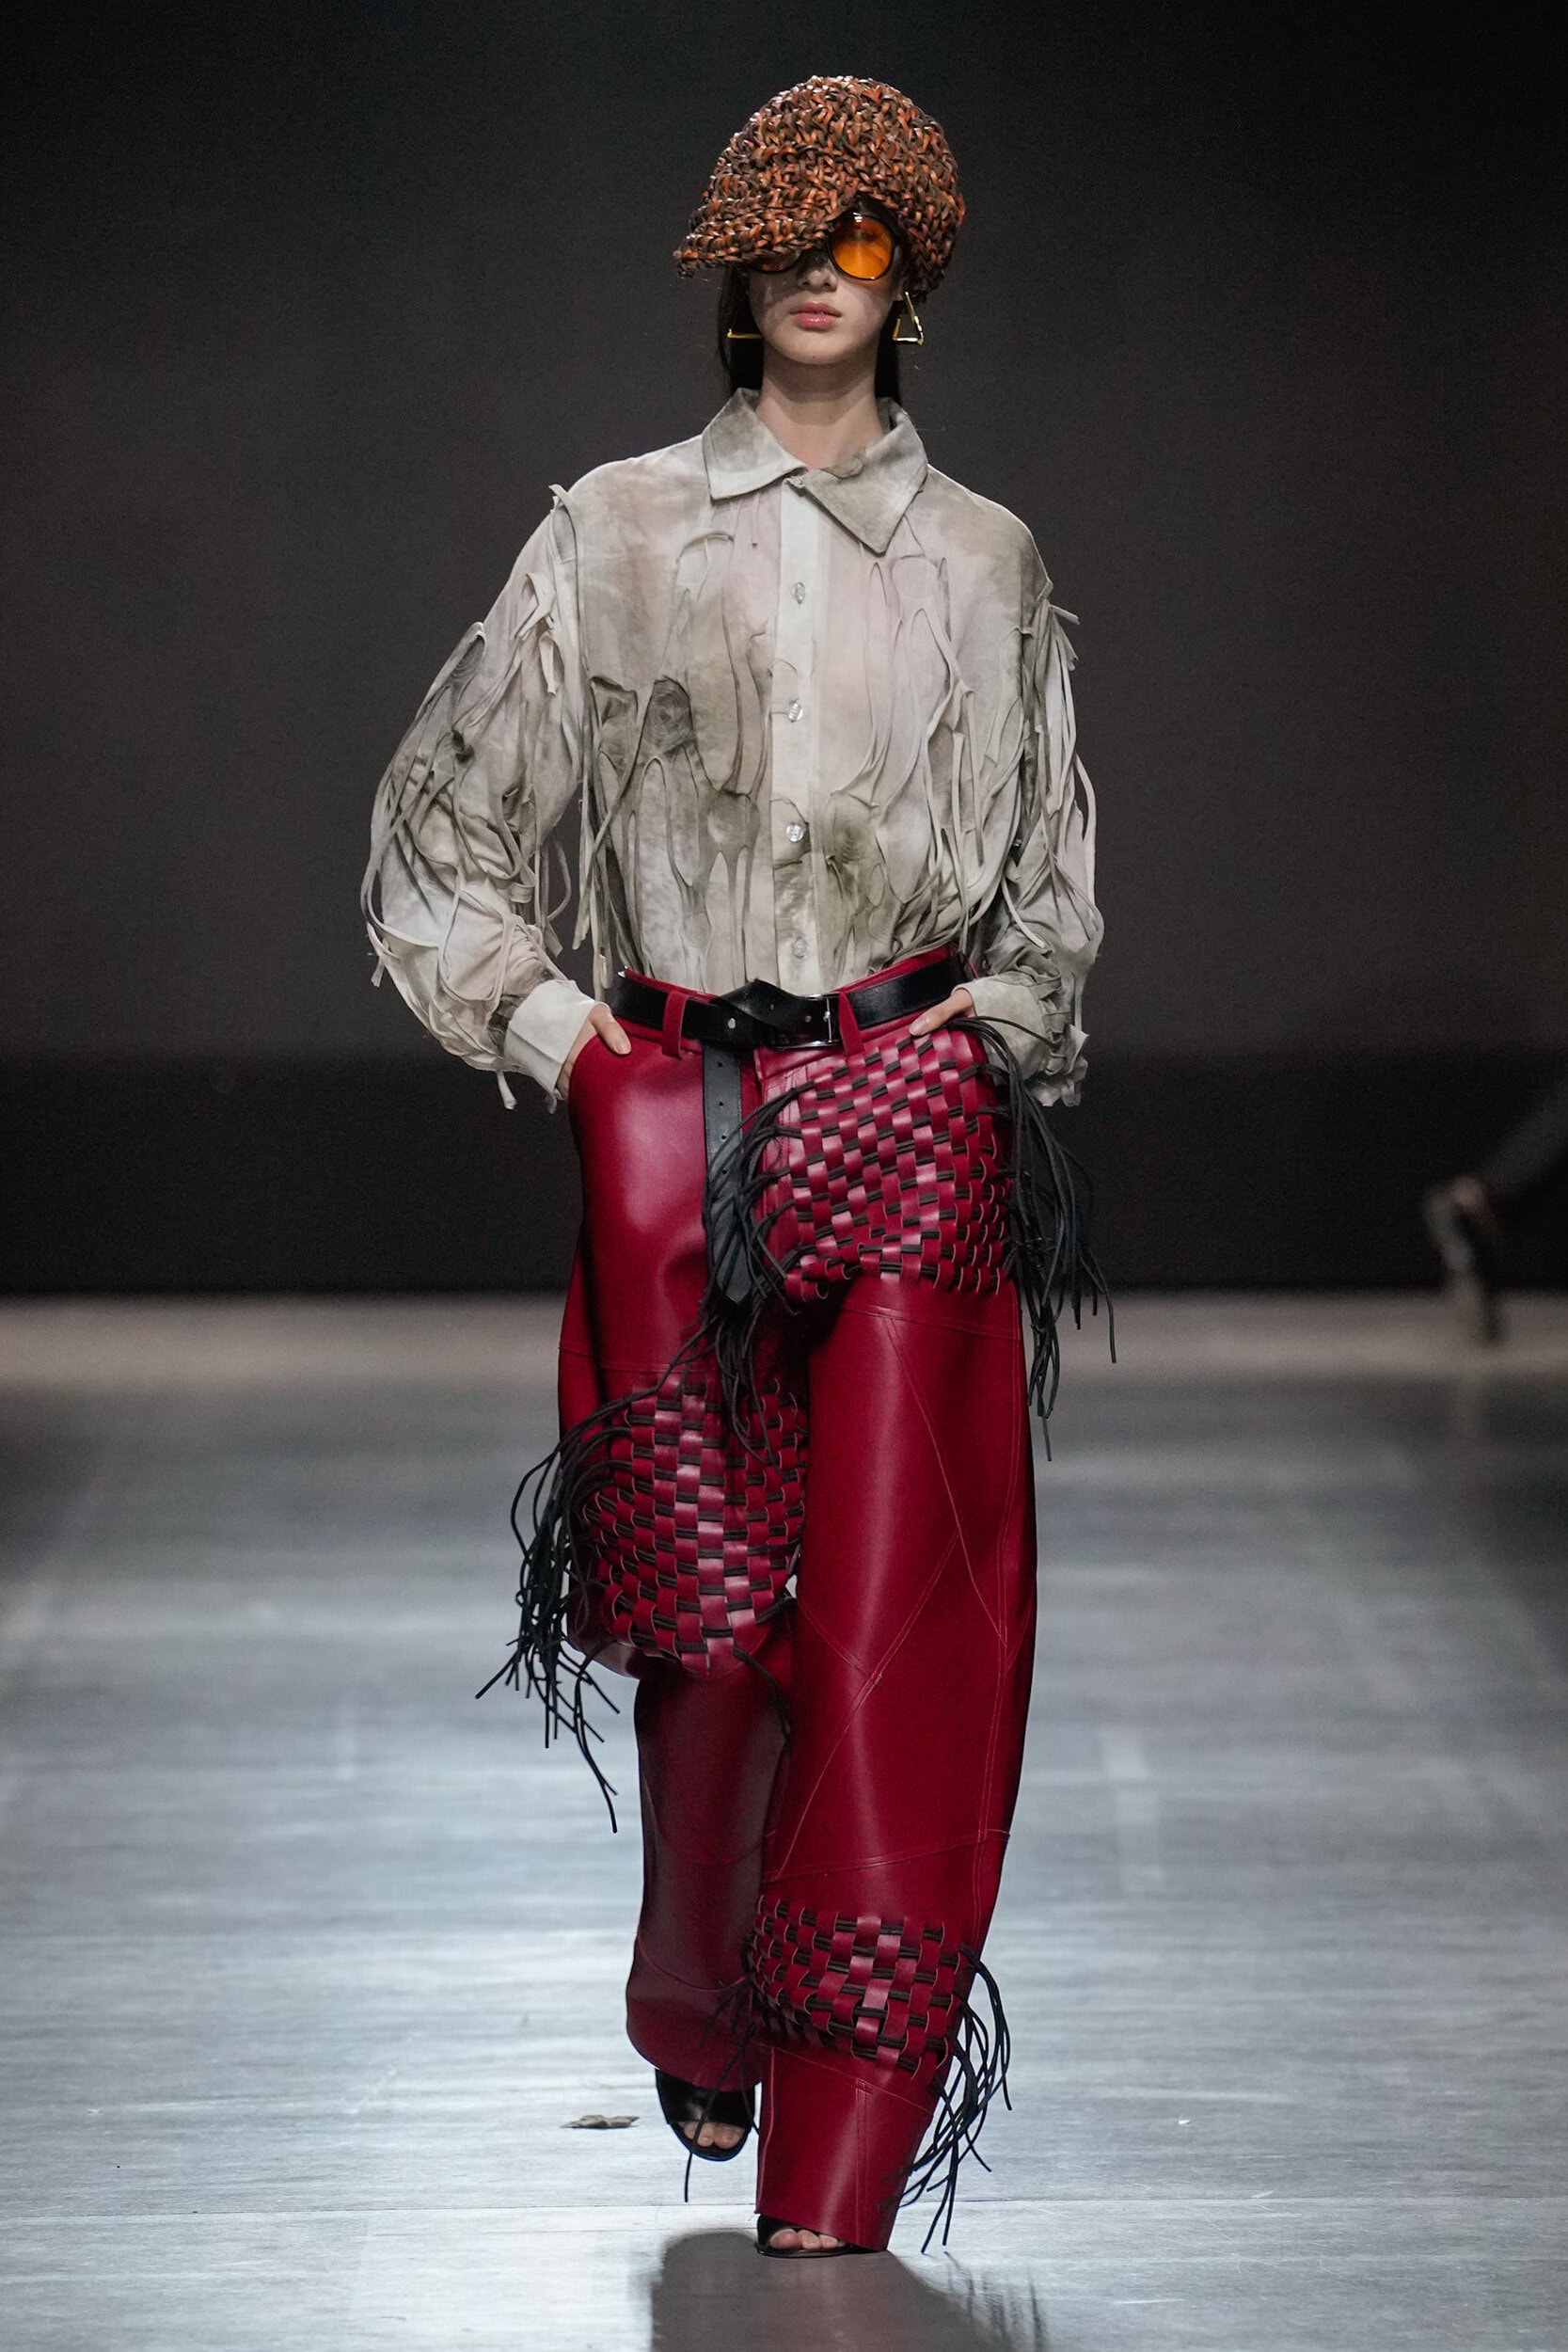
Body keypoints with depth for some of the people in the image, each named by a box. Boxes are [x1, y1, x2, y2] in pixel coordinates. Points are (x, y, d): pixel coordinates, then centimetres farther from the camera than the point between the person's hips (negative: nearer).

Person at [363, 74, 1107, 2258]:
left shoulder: (986, 565, 10)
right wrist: (543, 1023, 4)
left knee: (887, 1618, -8)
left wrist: (999, 1025, 4)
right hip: (670, 1124, 0)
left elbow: (1057, 885, 20)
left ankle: (836, 2186, -7)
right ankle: (699, 2023, 28)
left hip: (911, 1118, 0)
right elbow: (440, 822, 13)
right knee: (710, 1614, 0)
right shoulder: (613, 535, 8)